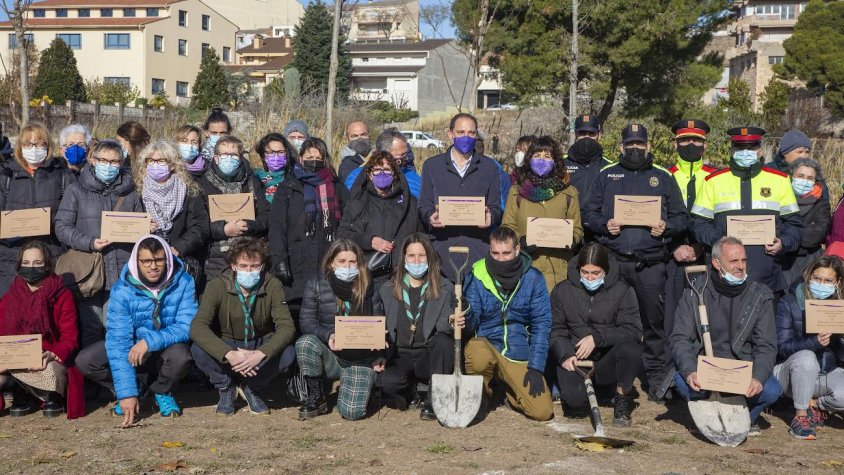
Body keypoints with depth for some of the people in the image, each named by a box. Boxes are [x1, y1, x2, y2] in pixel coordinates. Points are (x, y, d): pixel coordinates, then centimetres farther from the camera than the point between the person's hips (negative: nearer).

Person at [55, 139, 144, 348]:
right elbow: (62, 227, 1)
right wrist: (89, 243, -12)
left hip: (122, 274, 2)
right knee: (92, 328, -2)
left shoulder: (130, 193, 16)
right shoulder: (76, 190, 7)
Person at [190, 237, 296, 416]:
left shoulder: (272, 286, -17)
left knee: (288, 354, -30)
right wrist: (229, 354, -44)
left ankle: (250, 388, -1)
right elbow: (197, 327, -30)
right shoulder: (218, 286, -19)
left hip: (261, 346, 1)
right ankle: (226, 388, -1)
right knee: (198, 350, -31)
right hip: (226, 346, 0)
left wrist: (260, 354, -43)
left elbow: (286, 327, -25)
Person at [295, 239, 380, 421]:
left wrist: (379, 355, -7)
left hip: (360, 358, -1)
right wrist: (328, 336, -24)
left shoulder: (367, 286, -2)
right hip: (329, 356, 1)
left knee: (352, 412, -21)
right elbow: (307, 322, -5)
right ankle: (316, 397, -9)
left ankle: (364, 386, 18)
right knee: (305, 342, -33)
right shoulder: (316, 285, -2)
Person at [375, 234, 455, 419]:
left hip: (428, 355, 0)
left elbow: (444, 326, -4)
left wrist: (451, 322, -30)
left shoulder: (445, 289, 5)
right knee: (387, 382, -31)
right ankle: (410, 390, 7)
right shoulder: (387, 290, 9)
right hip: (399, 355, 0)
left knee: (443, 339, -33)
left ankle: (433, 399, -17)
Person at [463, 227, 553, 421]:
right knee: (479, 358, -38)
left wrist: (536, 367, -9)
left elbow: (542, 324, -2)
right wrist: (466, 318, -34)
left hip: (520, 354, 1)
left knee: (543, 412, -13)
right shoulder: (476, 276, -6)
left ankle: (508, 391, 20)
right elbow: (473, 321, -8)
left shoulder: (533, 278, -3)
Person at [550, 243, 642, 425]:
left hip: (607, 362, 0)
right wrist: (565, 355, -15)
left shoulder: (622, 291, 0)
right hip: (575, 360, 0)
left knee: (631, 348, -33)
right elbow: (555, 330, 4)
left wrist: (597, 337, -20)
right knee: (574, 400, -28)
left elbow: (633, 331, -9)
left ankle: (622, 397, -5)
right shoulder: (563, 290, 6)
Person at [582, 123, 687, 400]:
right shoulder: (606, 176, 15)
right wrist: (604, 225, -8)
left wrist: (665, 227, -7)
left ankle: (655, 377, 9)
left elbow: (681, 217, 12)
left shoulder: (662, 178, 15)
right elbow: (589, 214, 11)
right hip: (613, 260, 0)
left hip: (651, 263, 0)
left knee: (654, 319, 0)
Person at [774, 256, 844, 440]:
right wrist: (814, 342, -32)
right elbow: (783, 347, -15)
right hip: (792, 373, -2)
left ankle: (815, 404, 6)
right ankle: (800, 416, -19)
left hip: (829, 372, 3)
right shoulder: (789, 303, -6)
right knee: (806, 357, -36)